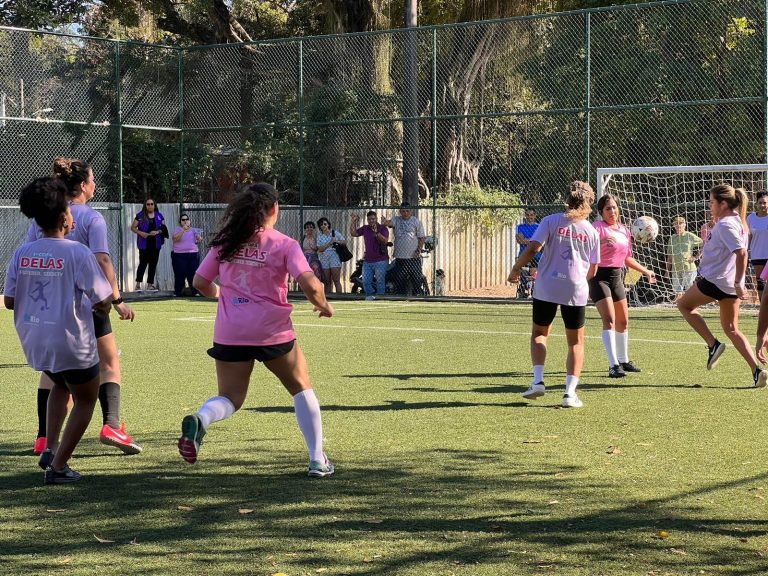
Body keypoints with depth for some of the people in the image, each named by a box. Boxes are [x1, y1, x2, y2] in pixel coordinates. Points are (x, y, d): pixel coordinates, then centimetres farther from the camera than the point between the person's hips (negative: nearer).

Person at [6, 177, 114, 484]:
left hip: (33, 340, 6)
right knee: (85, 400, 15)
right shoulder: (77, 252, -16)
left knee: (61, 385, 32)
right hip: (70, 342, -6)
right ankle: (58, 466, 10)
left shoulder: (22, 253, -1)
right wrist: (109, 301, 6)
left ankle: (50, 449, 21)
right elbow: (102, 301, -17)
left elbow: (9, 301, 4)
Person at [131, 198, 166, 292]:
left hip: (155, 244, 3)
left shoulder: (159, 216, 9)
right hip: (144, 244, -3)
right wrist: (141, 233, -14)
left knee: (153, 264, 6)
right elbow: (133, 228, 2)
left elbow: (164, 228, 9)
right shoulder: (140, 216, 1)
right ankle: (138, 285, -3)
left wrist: (158, 232, -11)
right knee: (143, 263, -8)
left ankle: (150, 285, 13)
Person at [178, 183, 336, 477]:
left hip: (229, 333, 3)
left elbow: (200, 282, 10)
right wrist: (324, 305, 5)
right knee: (302, 389, 18)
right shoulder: (284, 245, -5)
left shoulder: (225, 242, 6)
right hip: (273, 332, -3)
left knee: (230, 398, 14)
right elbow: (310, 285, -16)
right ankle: (318, 461, 15)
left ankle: (200, 420, -21)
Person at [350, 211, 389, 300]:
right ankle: (370, 297, 13)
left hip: (380, 260, -6)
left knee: (380, 282, -3)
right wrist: (354, 223, -1)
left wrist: (376, 232, -30)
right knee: (366, 282, 4)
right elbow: (353, 234, 8)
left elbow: (385, 241, -18)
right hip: (367, 261, 6)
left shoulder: (382, 228, -5)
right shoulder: (365, 229, 12)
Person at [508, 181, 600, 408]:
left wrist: (515, 269, 1)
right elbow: (592, 271, 11)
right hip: (576, 289, 1)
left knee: (539, 333, 19)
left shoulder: (551, 221, -1)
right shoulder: (591, 231, 6)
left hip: (547, 287, -1)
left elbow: (533, 248, -12)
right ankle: (570, 393, 1)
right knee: (576, 342, 11)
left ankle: (538, 380, 3)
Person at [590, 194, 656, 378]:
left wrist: (645, 271, 27)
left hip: (617, 276, 8)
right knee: (609, 319, -18)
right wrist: (602, 241, -48)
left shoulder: (624, 230, 10)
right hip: (600, 276, -8)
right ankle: (614, 365, -22)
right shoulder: (598, 227, -12)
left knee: (623, 321, 16)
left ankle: (624, 360, 33)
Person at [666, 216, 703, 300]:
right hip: (675, 270, 5)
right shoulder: (672, 238, 11)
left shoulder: (690, 236, -3)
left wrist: (696, 257, -5)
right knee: (678, 292, 7)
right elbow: (669, 256, 15)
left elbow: (703, 245, 0)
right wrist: (668, 270, 13)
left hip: (688, 268, -5)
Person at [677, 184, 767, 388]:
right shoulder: (736, 221, 12)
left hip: (714, 280, -9)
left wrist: (738, 284, -28)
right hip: (730, 285, 9)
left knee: (684, 304, 16)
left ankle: (713, 345, 4)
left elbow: (741, 253, -29)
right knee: (731, 329, 13)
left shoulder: (725, 224, -18)